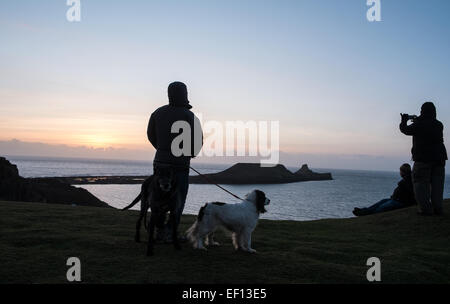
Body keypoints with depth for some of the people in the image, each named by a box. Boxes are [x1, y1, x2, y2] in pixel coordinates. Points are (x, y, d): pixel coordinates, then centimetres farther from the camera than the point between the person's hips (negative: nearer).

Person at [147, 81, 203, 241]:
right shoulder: (189, 116, -12)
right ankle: (171, 232, 1)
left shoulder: (158, 112, 3)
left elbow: (151, 134, 13)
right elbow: (198, 140, -13)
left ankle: (159, 231, 18)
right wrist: (191, 154, 9)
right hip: (180, 163, -5)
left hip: (160, 160, 5)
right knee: (179, 198, 4)